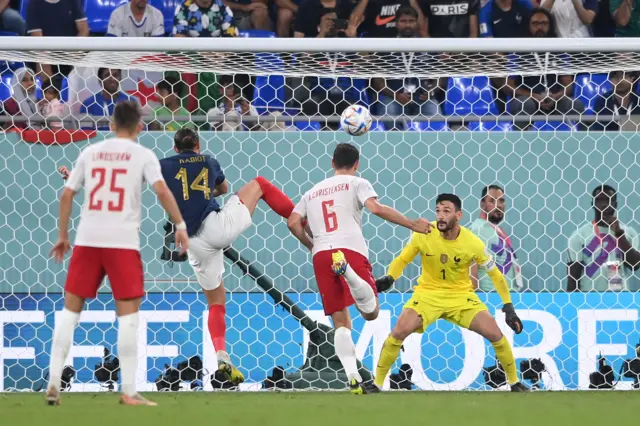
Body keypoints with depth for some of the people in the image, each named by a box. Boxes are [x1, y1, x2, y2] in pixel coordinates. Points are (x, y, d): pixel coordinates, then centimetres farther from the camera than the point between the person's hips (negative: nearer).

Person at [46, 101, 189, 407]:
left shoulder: (90, 153, 12)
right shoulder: (142, 155, 2)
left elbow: (67, 195, 12)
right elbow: (161, 190, -12)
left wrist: (62, 237, 21)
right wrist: (180, 226, -7)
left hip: (87, 240, 3)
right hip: (123, 241, -3)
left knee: (70, 309, 11)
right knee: (128, 313, 1)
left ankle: (54, 384, 5)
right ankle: (128, 391, -3)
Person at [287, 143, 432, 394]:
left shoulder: (313, 192, 26)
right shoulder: (356, 183, 13)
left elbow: (293, 223, 13)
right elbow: (375, 208, -6)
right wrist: (412, 225, -3)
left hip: (321, 255, 4)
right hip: (350, 249, -4)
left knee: (340, 322, 8)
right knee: (371, 312, -12)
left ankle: (354, 379, -7)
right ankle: (347, 271, -41)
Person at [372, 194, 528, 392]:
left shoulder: (473, 243, -17)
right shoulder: (423, 235, -16)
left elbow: (495, 274, -4)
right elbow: (402, 260, -2)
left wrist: (508, 307, -8)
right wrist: (389, 278, -23)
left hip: (462, 295, 0)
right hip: (428, 293, 0)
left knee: (494, 333, -12)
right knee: (399, 332, -21)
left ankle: (514, 383, 11)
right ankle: (377, 385, -6)